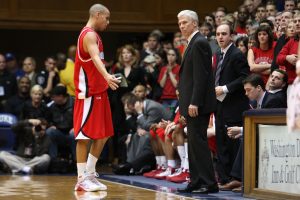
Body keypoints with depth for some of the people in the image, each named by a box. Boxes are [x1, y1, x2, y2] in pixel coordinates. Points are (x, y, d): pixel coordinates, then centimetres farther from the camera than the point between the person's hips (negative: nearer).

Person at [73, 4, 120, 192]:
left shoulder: (93, 35, 16)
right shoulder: (89, 35, -16)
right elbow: (95, 57, -35)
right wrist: (107, 76, -52)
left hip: (98, 92, 10)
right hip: (88, 93, -10)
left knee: (103, 135, 11)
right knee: (85, 136, -6)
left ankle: (90, 174, 17)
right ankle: (82, 179, -4)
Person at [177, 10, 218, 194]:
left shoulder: (199, 43, -13)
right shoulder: (193, 43, 19)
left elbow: (200, 75, -19)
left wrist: (194, 102, -23)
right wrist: (186, 103, 19)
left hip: (198, 104, -10)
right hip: (192, 104, 10)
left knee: (198, 142, -10)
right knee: (194, 143, 11)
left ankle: (209, 183, -9)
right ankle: (197, 182, 15)